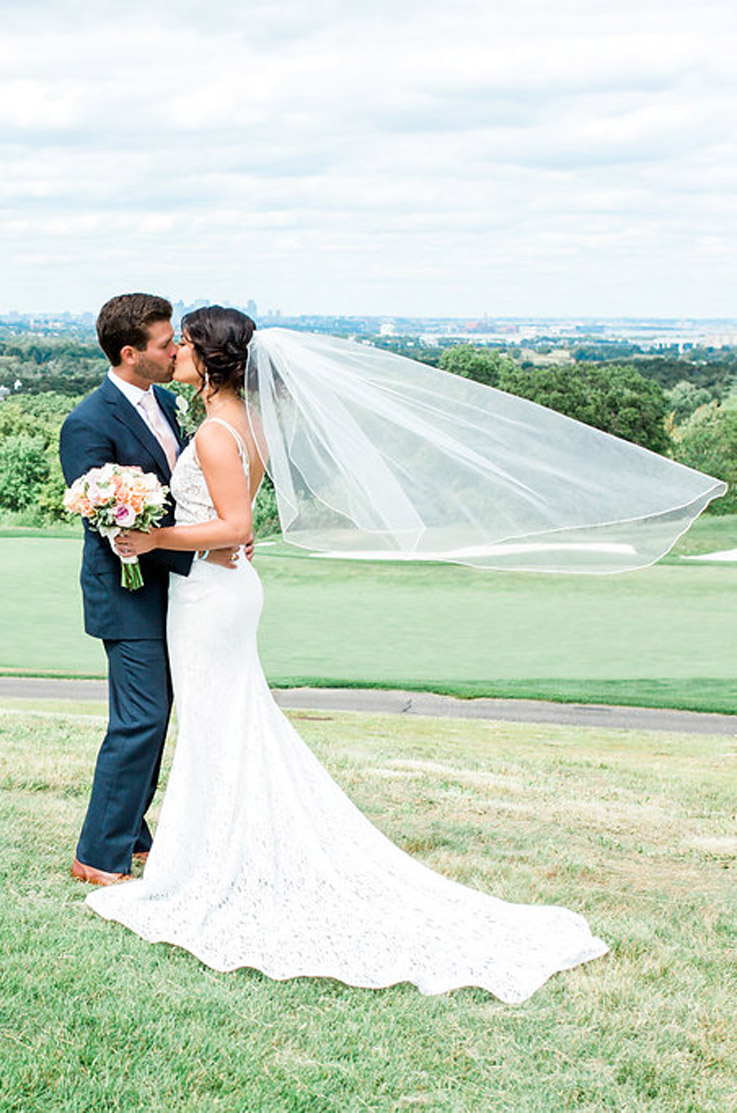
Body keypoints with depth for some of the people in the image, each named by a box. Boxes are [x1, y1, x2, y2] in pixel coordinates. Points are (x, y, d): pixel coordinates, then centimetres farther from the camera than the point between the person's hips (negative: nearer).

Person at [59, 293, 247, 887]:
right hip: (128, 595, -9)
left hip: (169, 587, 9)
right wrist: (198, 552, -25)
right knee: (140, 720, -6)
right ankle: (100, 854, 7)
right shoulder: (89, 425, -19)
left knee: (151, 717, 16)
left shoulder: (164, 401, 7)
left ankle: (130, 833, 30)